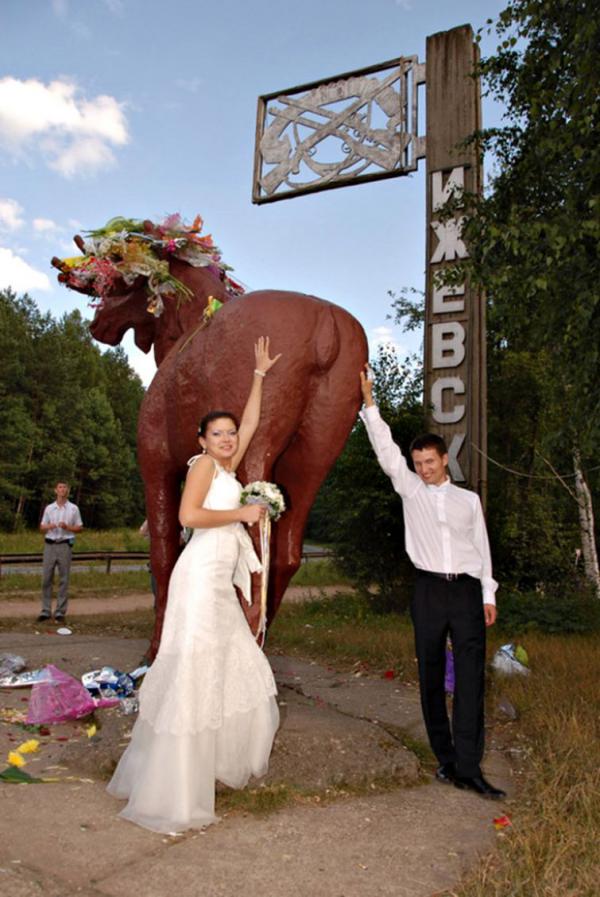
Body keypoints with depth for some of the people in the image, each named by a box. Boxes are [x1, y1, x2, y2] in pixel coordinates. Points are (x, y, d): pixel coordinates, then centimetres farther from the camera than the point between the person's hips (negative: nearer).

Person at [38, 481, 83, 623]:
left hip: (65, 545, -2)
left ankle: (60, 611, 6)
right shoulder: (49, 508, 10)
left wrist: (67, 527, -12)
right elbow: (42, 527, 13)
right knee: (46, 578, 0)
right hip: (50, 545, 2)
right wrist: (48, 526, -10)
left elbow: (79, 528, 6)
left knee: (64, 579, 0)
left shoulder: (73, 508, 4)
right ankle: (46, 611, 7)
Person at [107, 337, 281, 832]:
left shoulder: (228, 467, 18)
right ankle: (167, 794, 0)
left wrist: (260, 372, 30)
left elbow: (251, 422, 26)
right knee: (192, 674, -8)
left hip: (221, 585, 9)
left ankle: (215, 760, 26)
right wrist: (242, 513, -10)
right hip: (201, 576, -9)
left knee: (239, 670, 13)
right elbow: (189, 515, -17)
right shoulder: (204, 463, -3)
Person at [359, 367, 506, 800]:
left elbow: (482, 546, 13)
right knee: (431, 677, 4)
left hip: (467, 590, 0)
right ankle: (446, 759, 15)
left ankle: (468, 768, -6)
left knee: (470, 677, -7)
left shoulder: (469, 499, 11)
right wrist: (368, 399, -5)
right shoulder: (410, 489, 8)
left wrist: (489, 594, 8)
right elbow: (386, 448, 1)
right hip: (429, 590, 0)